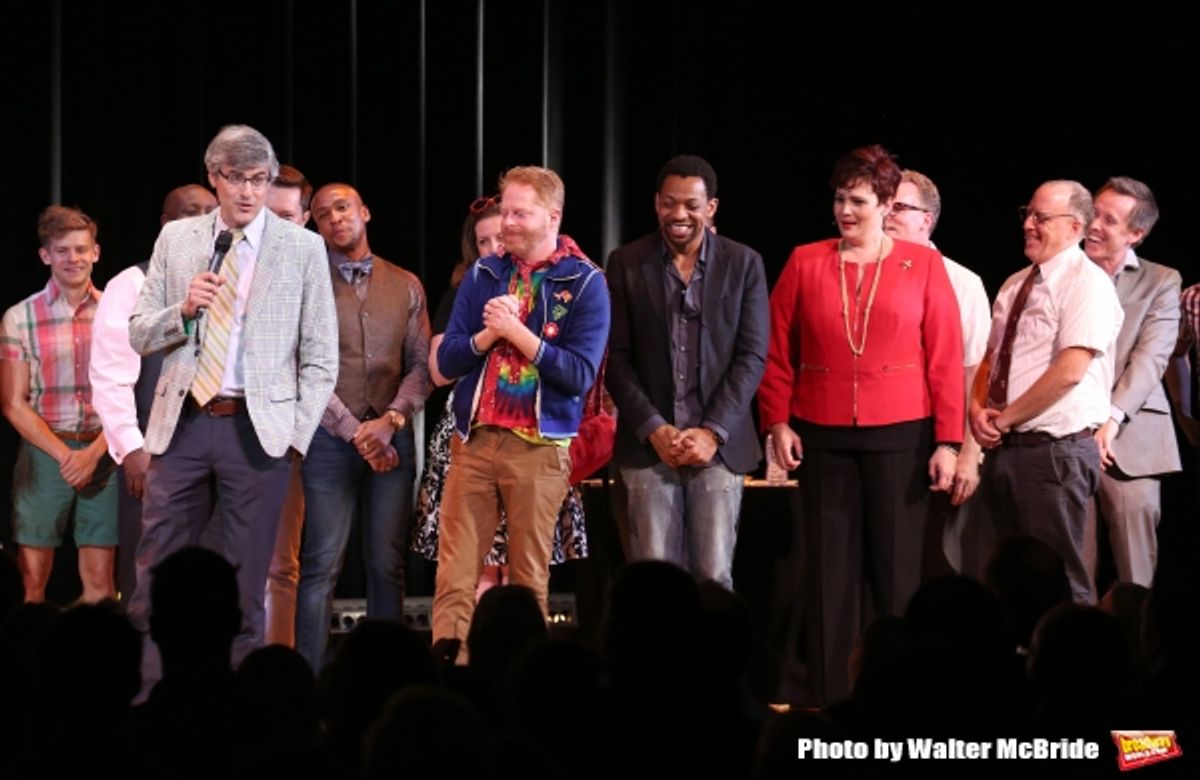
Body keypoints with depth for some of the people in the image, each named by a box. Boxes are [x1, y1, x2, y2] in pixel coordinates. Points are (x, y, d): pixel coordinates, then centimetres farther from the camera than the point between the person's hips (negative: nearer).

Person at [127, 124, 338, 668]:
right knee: (154, 574, 1)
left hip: (258, 429, -2)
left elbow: (321, 356, 2)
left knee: (246, 583, 3)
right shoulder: (175, 239, 9)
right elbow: (138, 335, 9)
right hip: (183, 421, 2)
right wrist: (183, 311, -10)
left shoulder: (302, 247, 2)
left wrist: (297, 433, -5)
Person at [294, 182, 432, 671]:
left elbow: (421, 365, 6)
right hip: (331, 440, -3)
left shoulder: (405, 286, 11)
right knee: (321, 566, -6)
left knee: (387, 567, 2)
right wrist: (354, 431, -11)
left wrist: (391, 421, -10)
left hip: (392, 439, 3)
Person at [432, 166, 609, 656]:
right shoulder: (482, 276, 11)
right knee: (454, 573, -4)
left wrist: (516, 331, -14)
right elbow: (447, 360, 7)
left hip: (539, 446, -3)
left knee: (530, 577, 2)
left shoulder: (585, 283, -2)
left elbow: (581, 375, -10)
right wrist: (489, 334, -11)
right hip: (473, 439, 3)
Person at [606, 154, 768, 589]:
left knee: (714, 576, -3)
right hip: (648, 442, 0)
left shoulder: (744, 264, 5)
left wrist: (713, 431, -8)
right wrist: (654, 429, -7)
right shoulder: (626, 264, 5)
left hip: (718, 443, 0)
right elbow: (617, 358, 4)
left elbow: (752, 356, 2)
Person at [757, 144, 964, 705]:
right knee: (831, 570, 6)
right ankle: (832, 700, 11)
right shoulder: (805, 264, 5)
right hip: (822, 437, 2)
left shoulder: (922, 266, 1)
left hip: (900, 436, -2)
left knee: (896, 569, 3)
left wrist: (948, 440, -6)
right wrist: (777, 422, -2)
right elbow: (778, 351, 6)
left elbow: (946, 358, -2)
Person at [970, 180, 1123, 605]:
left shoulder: (1087, 283, -11)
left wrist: (1004, 418, -14)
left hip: (1056, 449, -8)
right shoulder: (1015, 285, 16)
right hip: (1005, 447, 8)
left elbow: (1070, 371, -21)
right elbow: (991, 359, 21)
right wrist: (979, 409, 0)